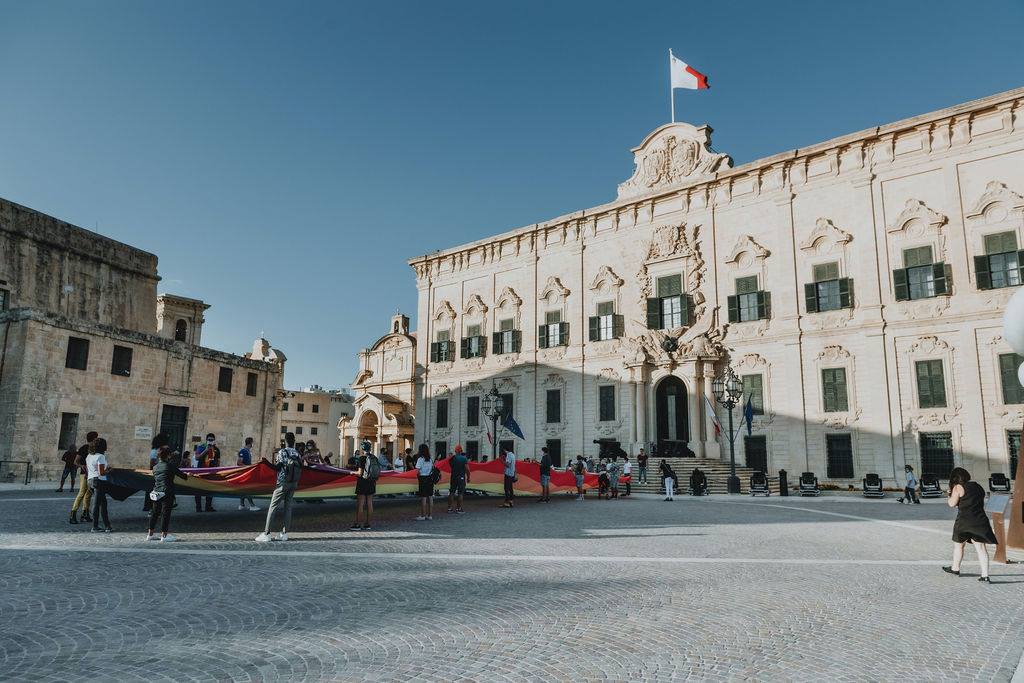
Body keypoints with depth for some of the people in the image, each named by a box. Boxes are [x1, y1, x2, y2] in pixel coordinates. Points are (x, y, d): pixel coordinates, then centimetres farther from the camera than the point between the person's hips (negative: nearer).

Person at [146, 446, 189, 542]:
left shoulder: (155, 467, 9)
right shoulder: (170, 466, -9)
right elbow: (181, 475, -2)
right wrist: (187, 475, 19)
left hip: (156, 493, 7)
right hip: (167, 493, -7)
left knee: (155, 512, 17)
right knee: (165, 513, -2)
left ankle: (150, 534, 25)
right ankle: (163, 536, 0)